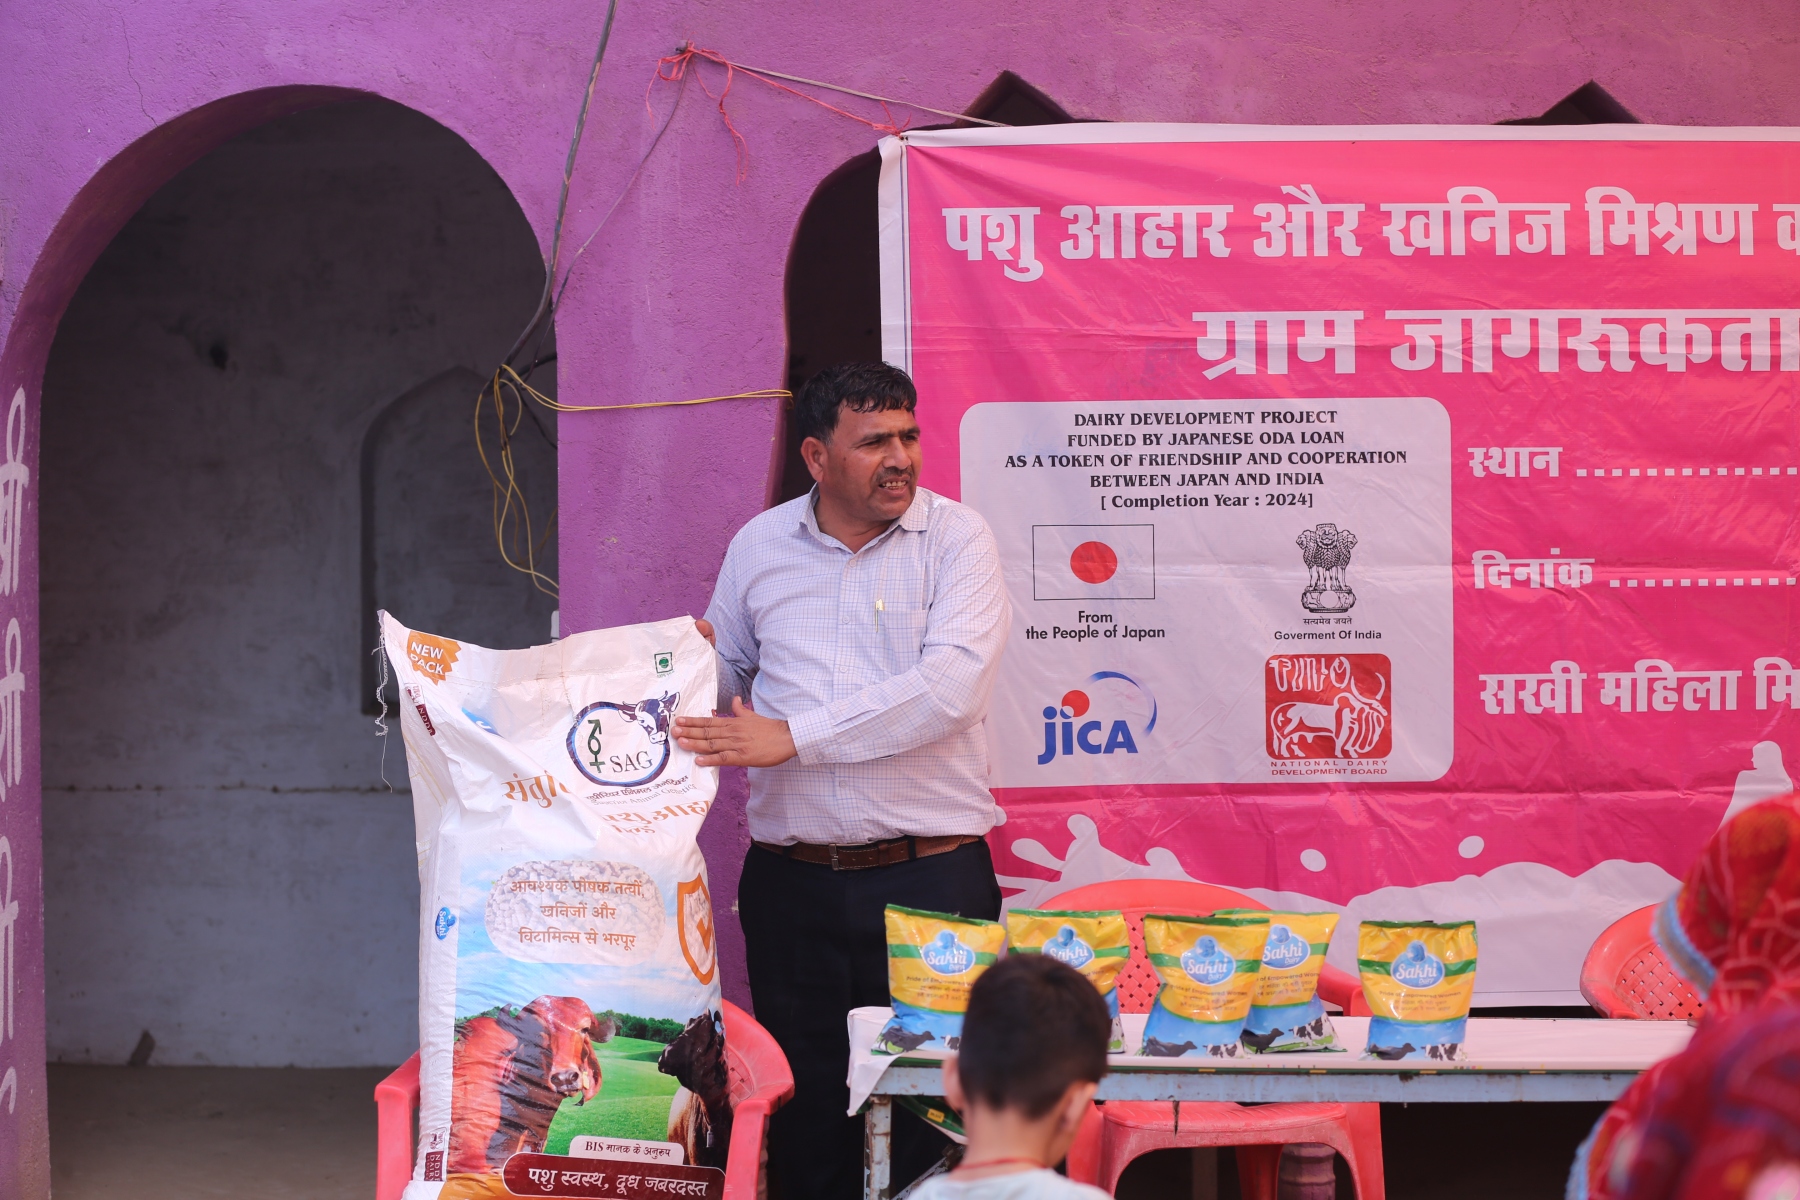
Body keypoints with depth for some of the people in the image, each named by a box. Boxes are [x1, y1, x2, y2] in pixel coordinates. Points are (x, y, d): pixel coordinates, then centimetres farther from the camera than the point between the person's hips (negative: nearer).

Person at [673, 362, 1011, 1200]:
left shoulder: (955, 538, -2)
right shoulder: (759, 546, 9)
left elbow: (950, 686, -17)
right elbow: (726, 685, 20)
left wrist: (790, 736, -17)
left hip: (931, 875, -3)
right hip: (792, 879, 3)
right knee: (804, 1110, 8)